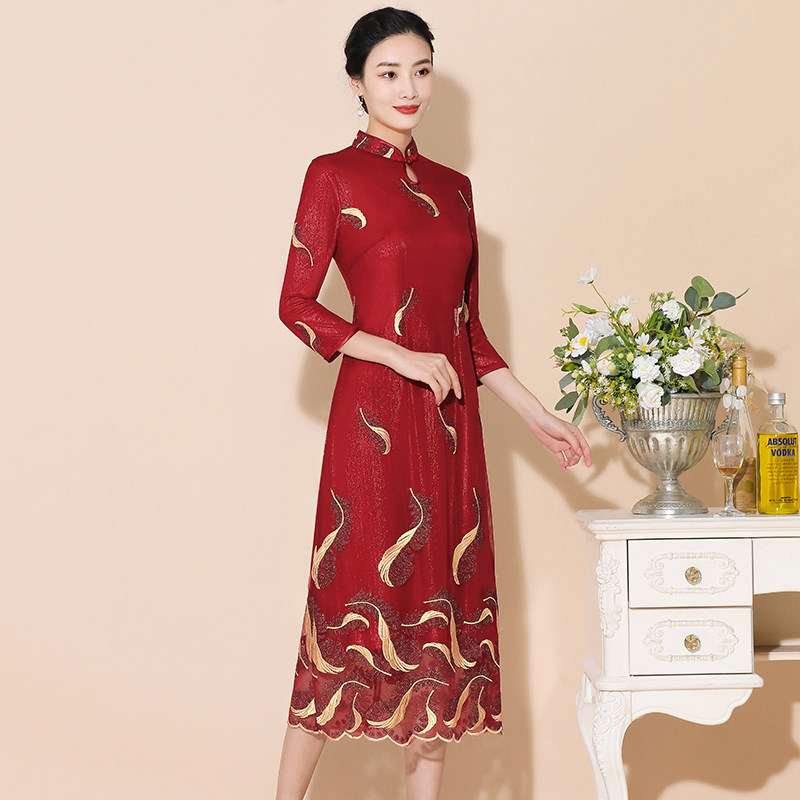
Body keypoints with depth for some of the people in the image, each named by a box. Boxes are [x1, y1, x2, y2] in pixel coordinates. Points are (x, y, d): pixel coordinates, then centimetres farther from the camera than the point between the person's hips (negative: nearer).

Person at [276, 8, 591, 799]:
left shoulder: (452, 187, 15)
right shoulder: (334, 175, -1)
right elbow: (296, 305, -7)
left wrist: (536, 415, 16)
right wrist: (401, 356, -14)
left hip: (452, 422, 6)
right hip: (375, 416, -6)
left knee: (442, 609, 5)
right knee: (358, 608, -4)